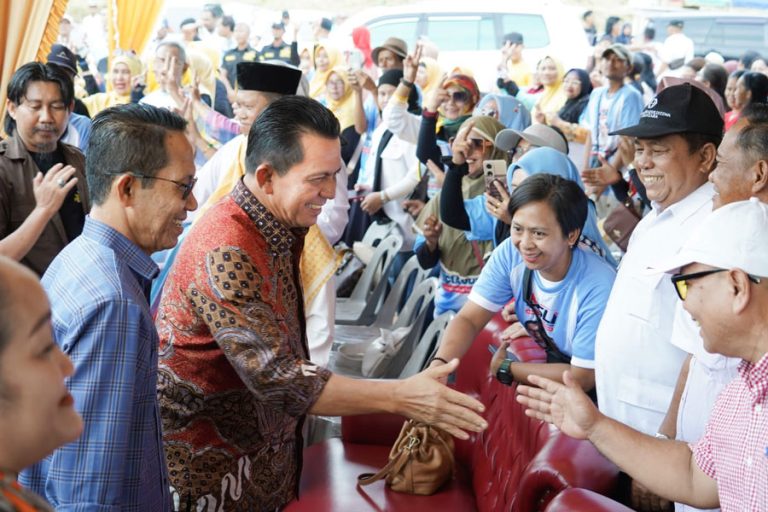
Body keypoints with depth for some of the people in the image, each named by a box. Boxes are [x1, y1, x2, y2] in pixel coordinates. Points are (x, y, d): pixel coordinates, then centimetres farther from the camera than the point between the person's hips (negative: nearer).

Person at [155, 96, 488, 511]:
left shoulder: (281, 229, 2)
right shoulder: (227, 252, -28)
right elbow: (275, 378, -32)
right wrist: (400, 397, -31)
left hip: (266, 445, 8)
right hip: (208, 461, -8)